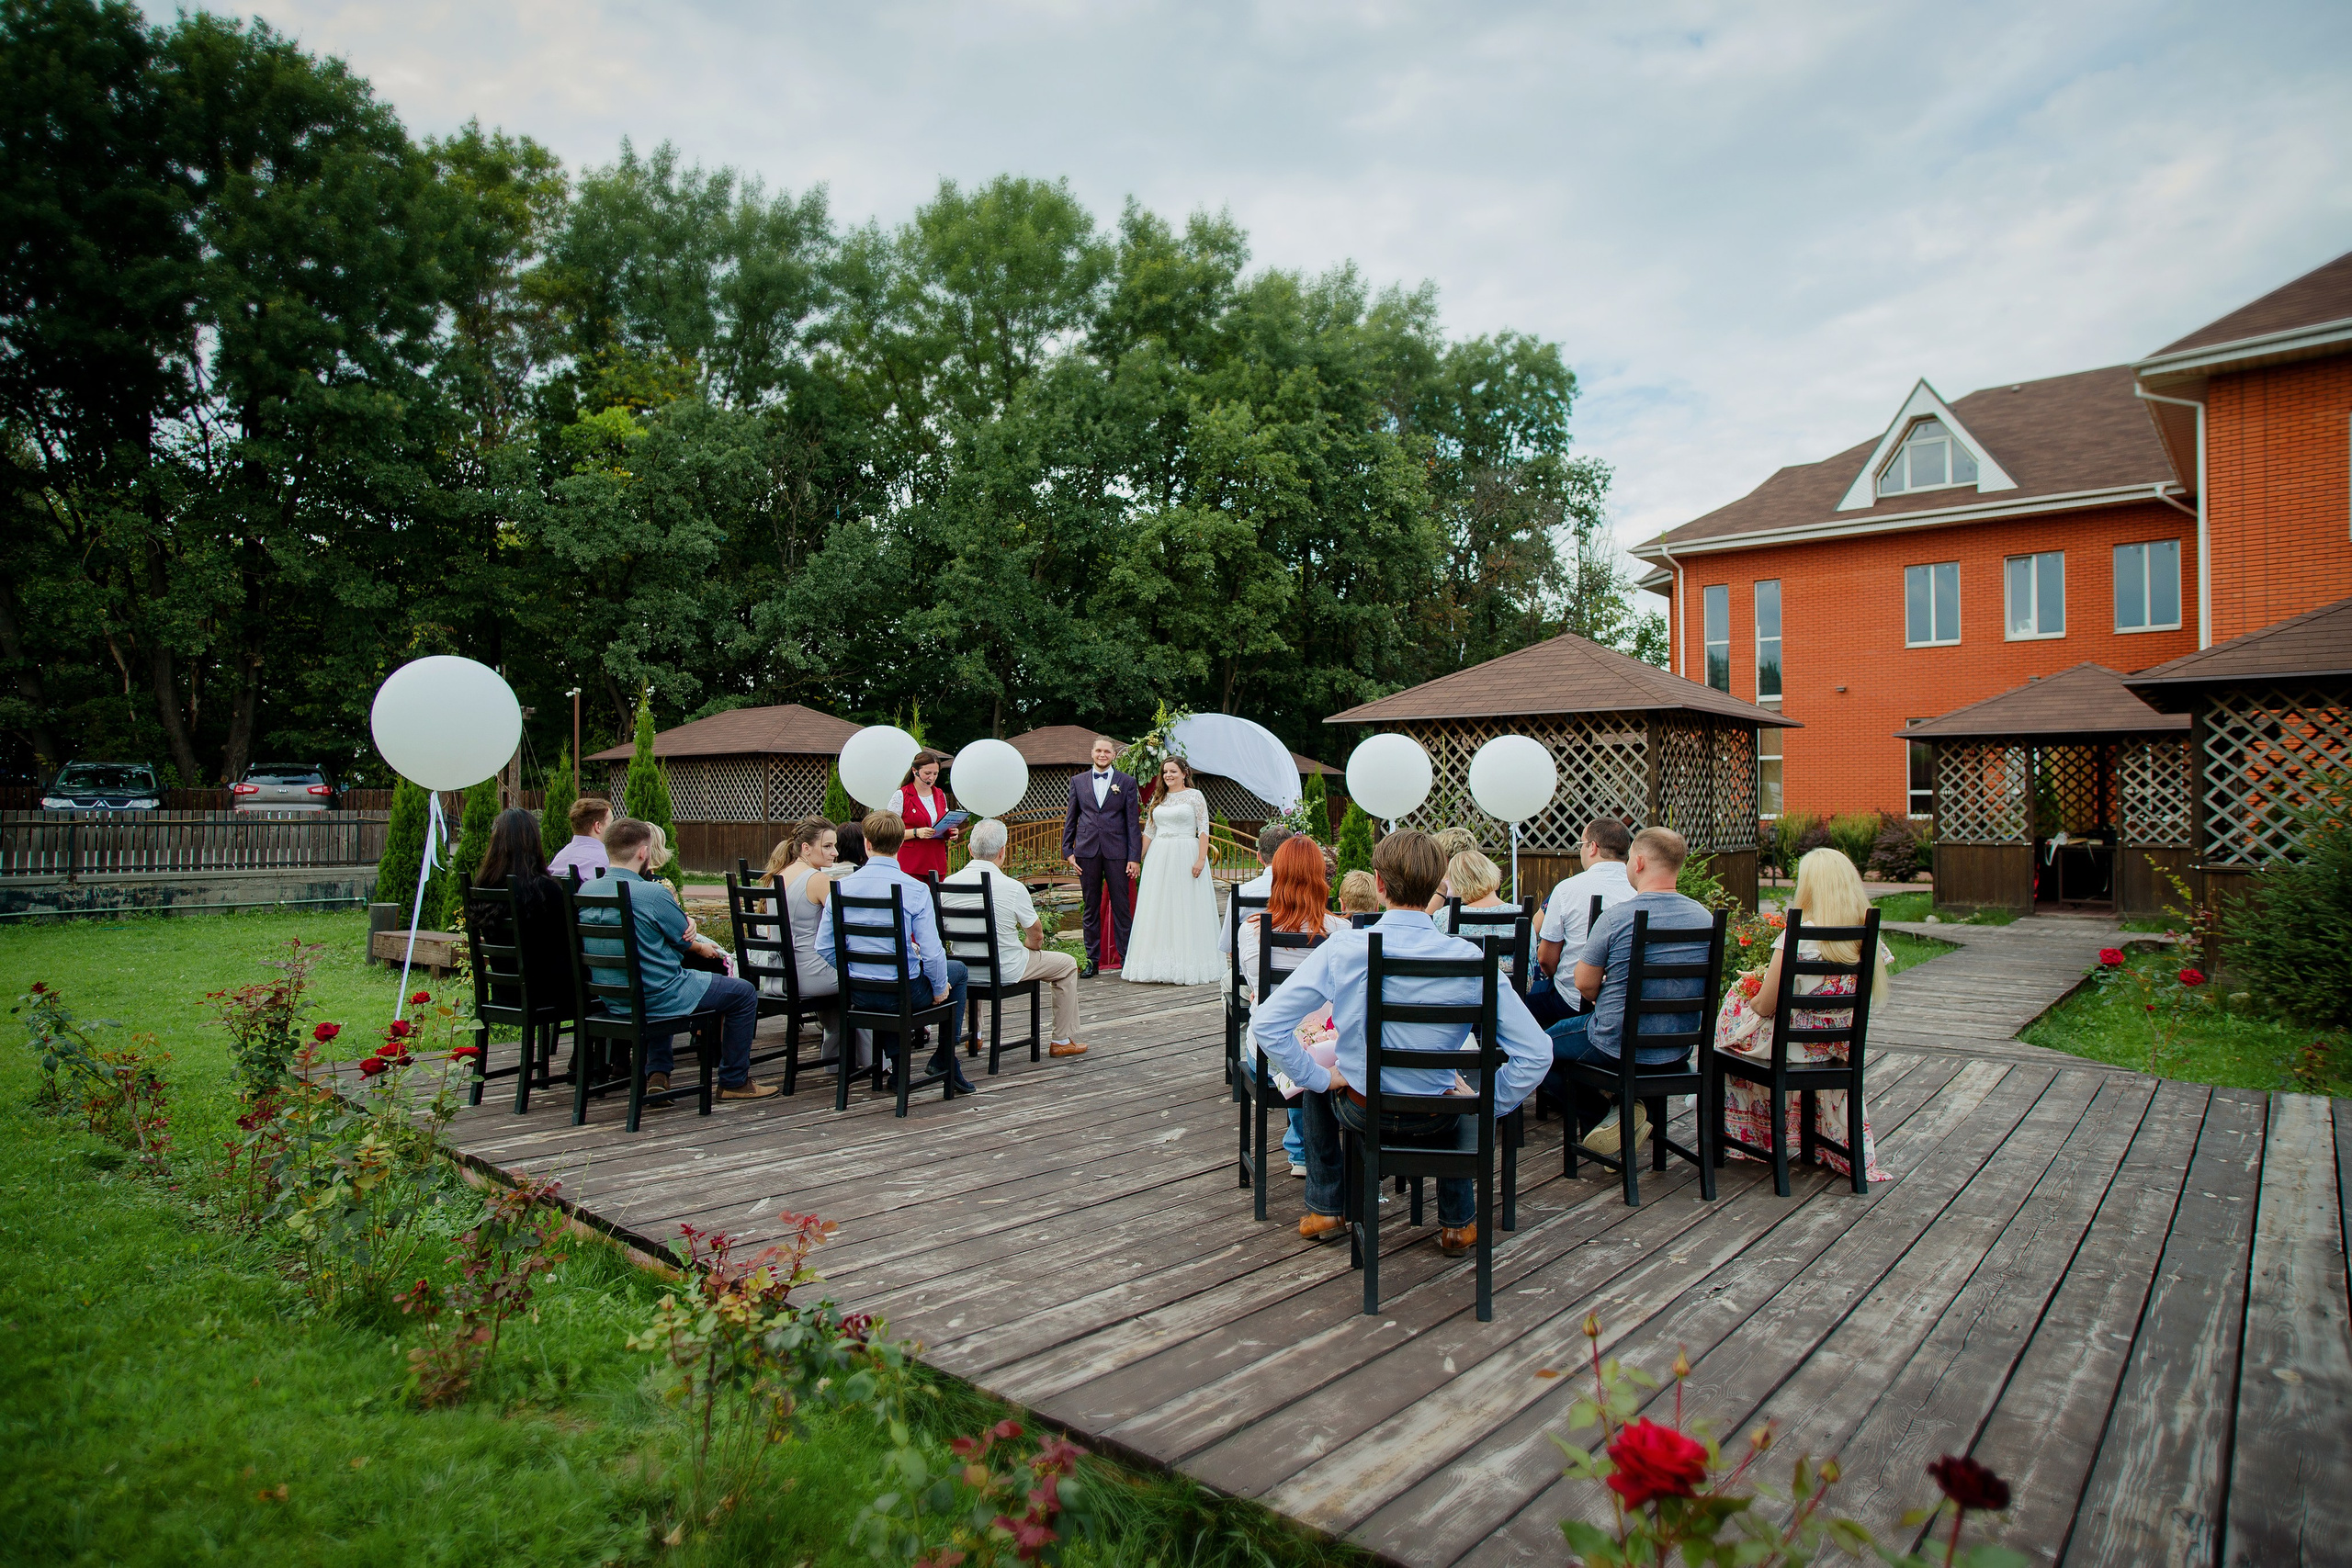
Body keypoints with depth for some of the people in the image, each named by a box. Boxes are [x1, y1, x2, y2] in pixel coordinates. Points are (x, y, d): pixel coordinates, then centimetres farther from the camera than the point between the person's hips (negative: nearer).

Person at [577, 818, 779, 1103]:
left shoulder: (586, 891, -1)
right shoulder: (652, 893, -23)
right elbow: (684, 940, -9)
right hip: (657, 999, -8)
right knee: (744, 993, 8)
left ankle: (656, 1074, 30)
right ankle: (734, 1082, 17)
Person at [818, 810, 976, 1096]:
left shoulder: (841, 887, -5)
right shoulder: (916, 889, -16)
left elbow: (824, 949, -2)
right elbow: (932, 953, -17)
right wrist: (940, 989, 2)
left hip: (857, 994, 4)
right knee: (957, 970, 24)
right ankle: (945, 1062, 26)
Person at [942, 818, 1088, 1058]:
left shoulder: (949, 883, -9)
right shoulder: (1013, 888, -21)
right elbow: (1036, 937, -9)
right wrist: (1029, 945, 16)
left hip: (963, 968, 5)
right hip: (1006, 970, -5)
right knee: (1067, 965, 16)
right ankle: (1063, 1041, 21)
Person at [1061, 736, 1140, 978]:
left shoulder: (1127, 783, 4)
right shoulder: (1078, 781, 10)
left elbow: (1132, 821, 2)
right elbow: (1071, 818, 12)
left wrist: (1133, 857, -4)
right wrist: (1068, 851, 4)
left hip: (1117, 853, -2)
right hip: (1087, 852, 2)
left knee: (1122, 908, 1)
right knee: (1091, 908, 8)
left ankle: (1126, 959, 9)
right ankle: (1092, 961, 15)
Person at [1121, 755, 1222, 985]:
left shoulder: (1194, 796, 0)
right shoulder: (1159, 798, 15)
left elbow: (1203, 829, -6)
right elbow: (1149, 832, 16)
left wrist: (1201, 859, -15)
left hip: (1185, 857, -5)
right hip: (1159, 858, 5)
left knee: (1186, 910, -3)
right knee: (1158, 910, 4)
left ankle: (1189, 965, 3)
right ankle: (1160, 964, 10)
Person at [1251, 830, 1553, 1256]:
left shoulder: (1343, 949, -21)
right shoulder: (1469, 958, -20)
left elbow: (1266, 1024, -21)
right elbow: (1536, 1053, -19)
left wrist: (1320, 1076, -7)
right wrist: (1486, 1109, -4)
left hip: (1360, 1111, -1)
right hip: (1436, 1119, 1)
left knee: (1318, 1083, 34)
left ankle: (1324, 1211, 36)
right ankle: (1459, 1223, 35)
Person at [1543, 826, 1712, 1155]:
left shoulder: (1614, 918, -20)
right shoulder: (1705, 918, -3)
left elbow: (1585, 984, -11)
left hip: (1618, 1048, -6)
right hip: (1679, 1053, 6)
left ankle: (1606, 1115, 9)